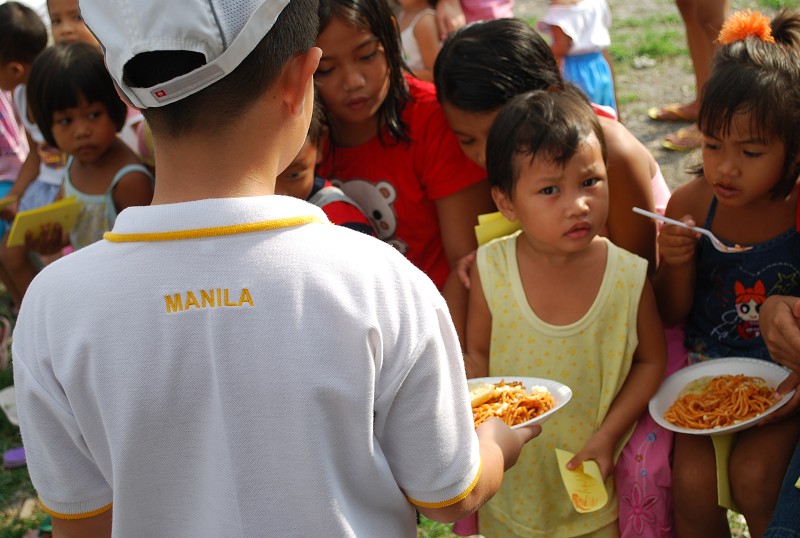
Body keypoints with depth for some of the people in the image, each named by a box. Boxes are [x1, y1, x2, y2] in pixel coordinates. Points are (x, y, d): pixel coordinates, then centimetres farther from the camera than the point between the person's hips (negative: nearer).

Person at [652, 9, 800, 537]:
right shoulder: (691, 204, -11)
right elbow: (673, 313, -1)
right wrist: (677, 263, -19)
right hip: (708, 364, 2)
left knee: (754, 473, -20)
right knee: (692, 481, -14)